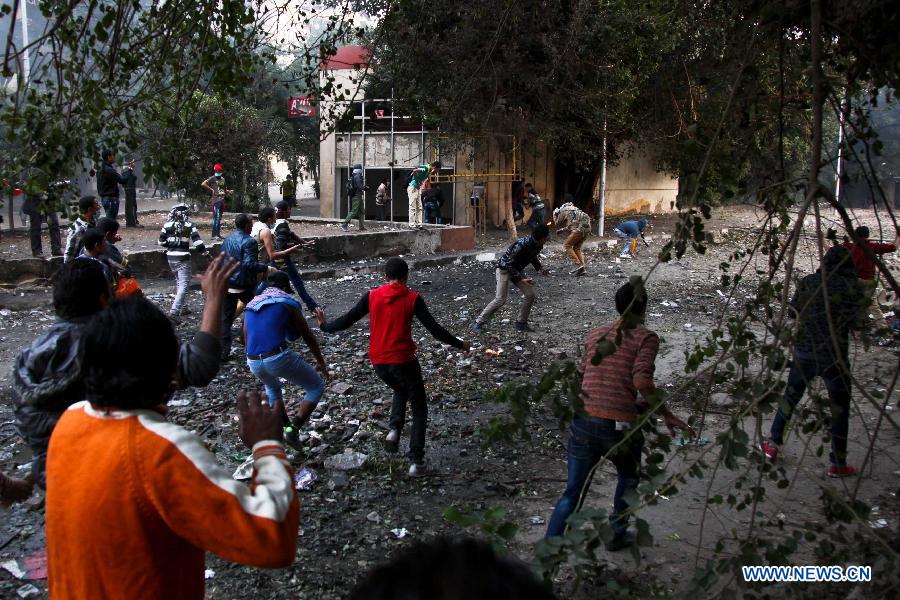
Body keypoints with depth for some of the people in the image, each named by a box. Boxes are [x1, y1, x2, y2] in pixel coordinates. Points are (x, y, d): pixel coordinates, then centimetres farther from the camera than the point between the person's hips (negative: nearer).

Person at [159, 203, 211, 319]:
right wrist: (205, 252, -2)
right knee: (184, 284, -5)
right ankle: (174, 311, -18)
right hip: (183, 258, -5)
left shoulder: (167, 224, 3)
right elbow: (197, 241, -11)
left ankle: (181, 308, 31)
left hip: (170, 257, 5)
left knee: (179, 281, 23)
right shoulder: (190, 225, -6)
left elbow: (161, 241, 6)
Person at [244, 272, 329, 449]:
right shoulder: (287, 302, 4)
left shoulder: (251, 305, 20)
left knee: (272, 387, 38)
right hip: (279, 358, -6)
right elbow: (308, 336, 8)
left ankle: (286, 426, 40)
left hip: (253, 363, 6)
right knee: (317, 387, 12)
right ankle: (294, 429, -3)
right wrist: (321, 361, 22)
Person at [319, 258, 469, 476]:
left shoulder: (372, 296, 1)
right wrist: (460, 344, 4)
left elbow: (348, 320, 5)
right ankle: (416, 462, 2)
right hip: (403, 360, -4)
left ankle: (394, 429, 10)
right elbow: (434, 329, -8)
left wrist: (325, 326, 24)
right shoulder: (412, 298, -6)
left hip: (378, 362, 4)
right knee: (419, 408, 12)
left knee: (400, 390, 34)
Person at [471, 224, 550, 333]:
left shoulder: (538, 245, -8)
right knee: (500, 299, -15)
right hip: (504, 269, -8)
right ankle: (478, 323, -4)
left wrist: (539, 268, -1)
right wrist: (521, 279, -29)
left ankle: (521, 323, 13)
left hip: (517, 270, 8)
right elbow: (509, 264, -27)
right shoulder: (521, 245, -33)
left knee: (531, 295, -1)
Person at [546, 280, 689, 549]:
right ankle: (616, 535, 40)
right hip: (619, 427, -3)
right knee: (628, 478, 29)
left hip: (582, 423, 4)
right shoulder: (646, 337, -2)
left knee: (572, 493, 14)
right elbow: (642, 380, -18)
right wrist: (666, 414, -8)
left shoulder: (595, 334, 14)